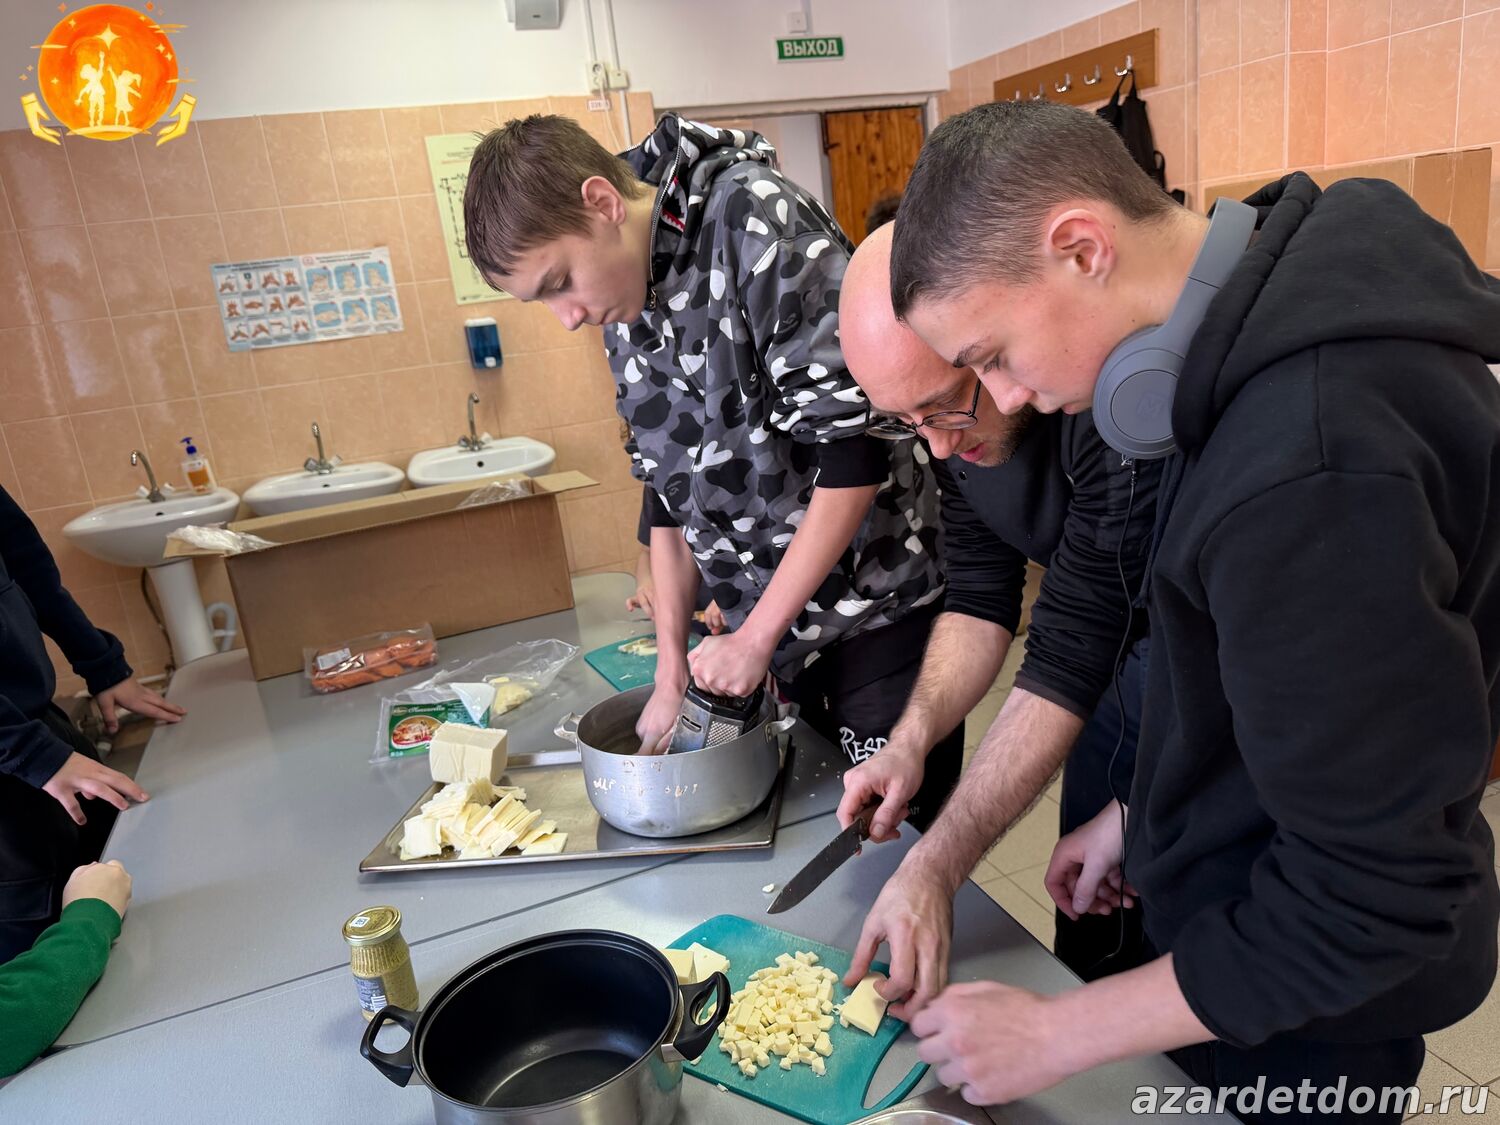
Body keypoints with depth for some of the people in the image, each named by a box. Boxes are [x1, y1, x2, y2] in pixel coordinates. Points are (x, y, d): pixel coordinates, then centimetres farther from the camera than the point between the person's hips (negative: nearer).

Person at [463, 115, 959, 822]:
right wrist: (671, 671, 6)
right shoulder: (624, 305, 6)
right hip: (784, 624, 6)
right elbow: (669, 493, 11)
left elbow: (858, 445, -21)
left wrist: (755, 637, -15)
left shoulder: (754, 219, -17)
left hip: (880, 603, -6)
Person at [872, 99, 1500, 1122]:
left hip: (1305, 1004, -7)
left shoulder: (1314, 469, -35)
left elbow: (1369, 904, -28)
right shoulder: (1286, 326, -5)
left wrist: (1056, 1037, -19)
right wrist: (1146, 812, 11)